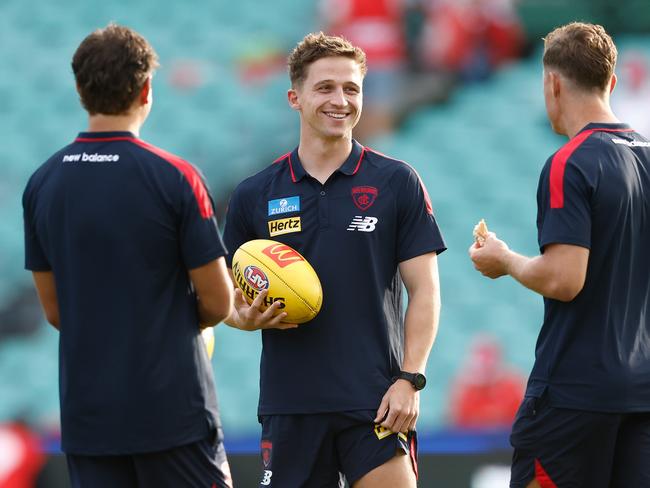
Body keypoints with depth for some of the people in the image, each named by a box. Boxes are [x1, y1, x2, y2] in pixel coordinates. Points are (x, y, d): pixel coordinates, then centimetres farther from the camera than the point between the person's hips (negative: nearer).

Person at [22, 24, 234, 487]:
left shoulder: (42, 183, 4)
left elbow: (54, 309, 10)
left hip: (85, 414, 4)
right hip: (173, 410, -4)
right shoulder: (174, 177, -11)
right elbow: (218, 302, -6)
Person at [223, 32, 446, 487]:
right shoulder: (254, 195, 7)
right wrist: (246, 316, -10)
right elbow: (227, 296, 14)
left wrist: (411, 379, -9)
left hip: (376, 403, -2)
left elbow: (424, 289, 1)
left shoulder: (397, 182, 2)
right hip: (290, 406, 2)